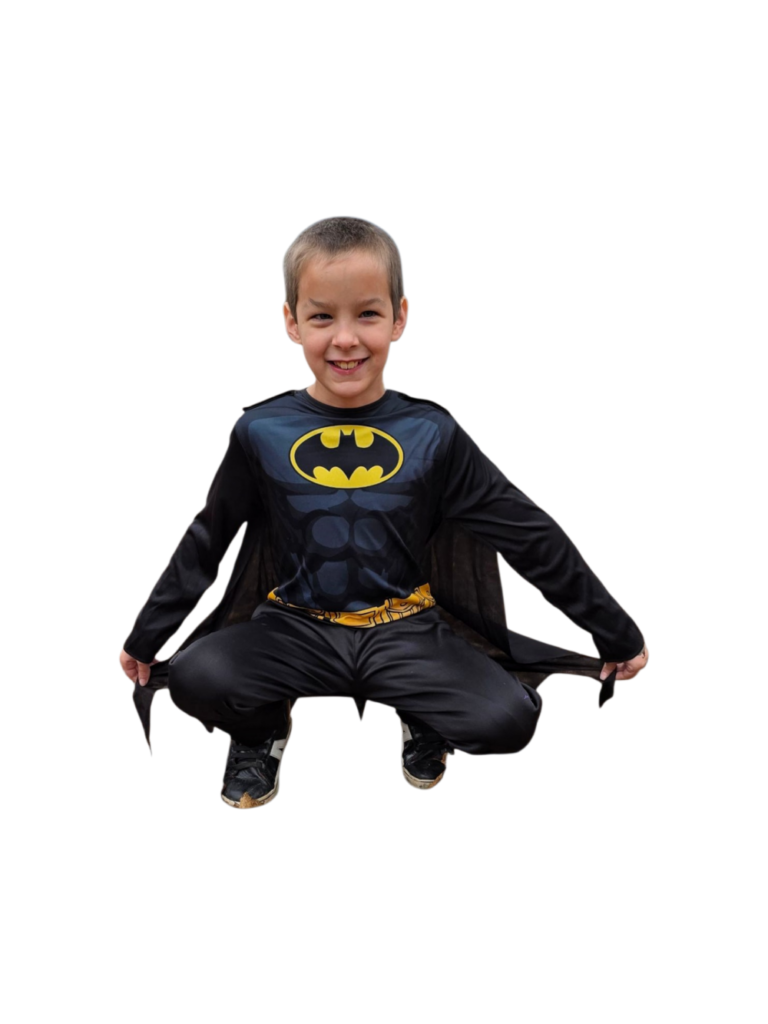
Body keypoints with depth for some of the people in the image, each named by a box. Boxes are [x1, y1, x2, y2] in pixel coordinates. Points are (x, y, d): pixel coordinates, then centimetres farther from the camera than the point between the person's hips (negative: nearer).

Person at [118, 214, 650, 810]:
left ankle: (421, 718, 13)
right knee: (195, 679, -28)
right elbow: (205, 545, 8)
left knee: (511, 720, -23)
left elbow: (532, 538, -1)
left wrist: (616, 633, 3)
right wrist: (144, 640, 12)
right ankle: (265, 727, 9)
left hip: (404, 629, 0)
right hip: (296, 627, 0)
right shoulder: (260, 433, -5)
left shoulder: (432, 435, -6)